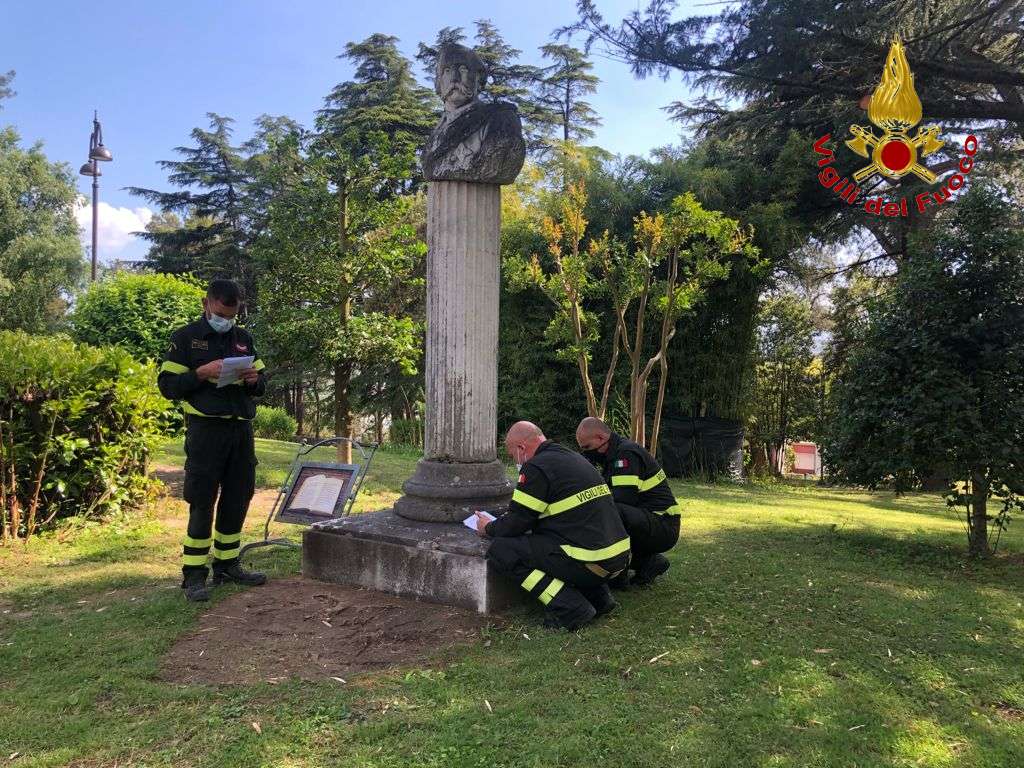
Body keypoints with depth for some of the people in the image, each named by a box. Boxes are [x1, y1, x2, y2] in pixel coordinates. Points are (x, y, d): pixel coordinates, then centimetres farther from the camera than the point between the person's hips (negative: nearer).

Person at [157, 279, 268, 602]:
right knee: (202, 502, -6)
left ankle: (227, 564, 23)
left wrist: (255, 379, -4)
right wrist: (202, 373, -18)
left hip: (241, 429, 6)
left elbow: (262, 382, 19)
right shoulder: (185, 338, 1)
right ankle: (193, 575, 2)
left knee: (238, 499, 10)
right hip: (205, 429, -5)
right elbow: (167, 385, -3)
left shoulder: (243, 338, 15)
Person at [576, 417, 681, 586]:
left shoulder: (627, 453, -17)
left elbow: (623, 499, -24)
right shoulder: (613, 454, 13)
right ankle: (648, 560, 12)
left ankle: (618, 575, -11)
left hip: (664, 527, -10)